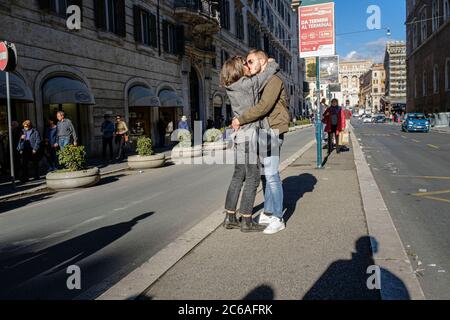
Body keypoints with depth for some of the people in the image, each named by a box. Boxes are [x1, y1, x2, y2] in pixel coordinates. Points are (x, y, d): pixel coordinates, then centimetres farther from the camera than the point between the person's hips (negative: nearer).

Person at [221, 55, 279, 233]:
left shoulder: (232, 87, 10)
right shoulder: (247, 84, -13)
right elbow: (269, 72, -3)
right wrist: (273, 64, 16)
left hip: (239, 134, 9)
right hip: (248, 133, -9)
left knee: (238, 176, 13)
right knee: (253, 177, -3)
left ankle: (229, 218, 17)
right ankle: (247, 222, 2)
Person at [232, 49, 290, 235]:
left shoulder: (273, 80, -10)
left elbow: (264, 106, -23)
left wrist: (241, 120, -19)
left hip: (271, 131, -9)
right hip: (261, 131, 9)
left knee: (271, 175, -9)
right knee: (265, 174, 11)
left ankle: (277, 219, -3)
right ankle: (268, 213, 19)